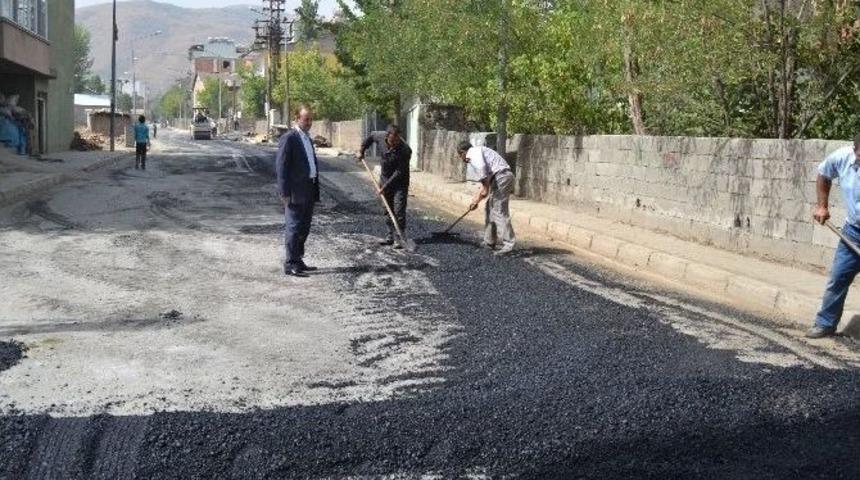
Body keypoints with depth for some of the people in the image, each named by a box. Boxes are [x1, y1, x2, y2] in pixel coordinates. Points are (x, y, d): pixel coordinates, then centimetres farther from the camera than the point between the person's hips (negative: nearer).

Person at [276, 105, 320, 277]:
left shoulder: (307, 138, 18)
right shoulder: (288, 138, -9)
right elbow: (281, 165, -14)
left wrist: (315, 191, 16)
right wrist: (284, 192, -18)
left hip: (308, 191, 8)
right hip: (295, 191, -8)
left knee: (304, 228, 13)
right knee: (294, 227, -5)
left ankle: (298, 261, 23)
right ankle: (290, 265, 0)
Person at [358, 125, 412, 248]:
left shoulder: (405, 150, -28)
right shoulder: (380, 137, -13)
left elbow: (399, 173, -25)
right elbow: (371, 137, 13)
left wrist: (385, 187, -25)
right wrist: (362, 150, 13)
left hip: (399, 182, -5)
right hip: (385, 179, 5)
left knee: (399, 211, -10)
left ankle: (398, 238, -5)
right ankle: (391, 236, 21)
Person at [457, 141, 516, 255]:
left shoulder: (473, 152, 1)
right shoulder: (477, 156, 31)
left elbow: (481, 167, -21)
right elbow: (485, 183, 34)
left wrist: (485, 187, -18)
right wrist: (476, 201, 36)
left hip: (501, 177, -10)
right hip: (503, 178, 10)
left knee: (499, 211, -11)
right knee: (490, 209, 18)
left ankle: (508, 244, -15)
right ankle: (489, 242, 23)